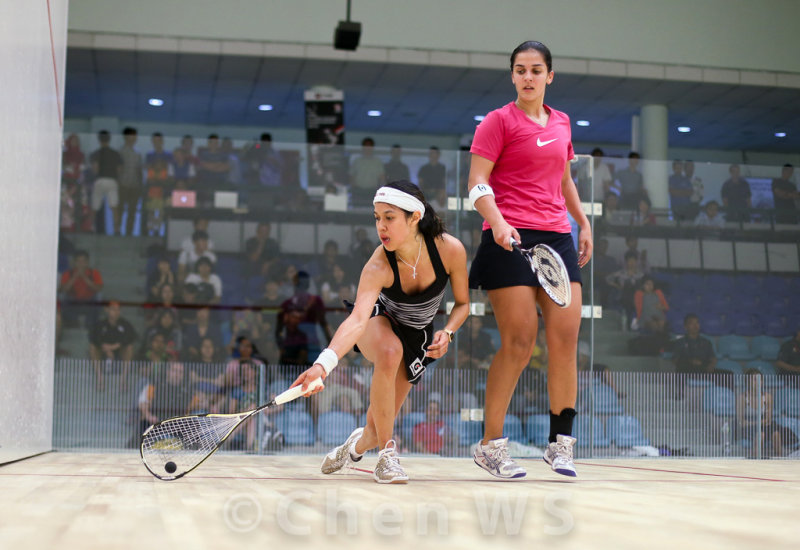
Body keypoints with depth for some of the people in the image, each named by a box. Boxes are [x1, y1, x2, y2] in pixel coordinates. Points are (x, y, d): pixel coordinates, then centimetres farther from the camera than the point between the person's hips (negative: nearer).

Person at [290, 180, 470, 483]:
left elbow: (462, 303, -9)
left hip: (419, 336, 2)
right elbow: (358, 320, -49)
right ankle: (387, 456, -24)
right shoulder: (378, 266, -35)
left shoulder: (450, 249, -28)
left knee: (378, 426, -1)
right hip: (380, 321, -2)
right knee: (390, 351, -41)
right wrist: (323, 364, -64)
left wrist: (447, 332, -29)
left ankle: (357, 445, 41)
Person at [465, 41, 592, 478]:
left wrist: (583, 222, 27)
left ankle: (560, 442, 8)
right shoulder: (499, 121, 1)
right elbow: (477, 183, -7)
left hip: (556, 238, 6)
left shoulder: (561, 123, 18)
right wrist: (497, 222, -22)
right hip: (511, 240, -6)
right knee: (519, 343, -10)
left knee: (566, 337, -2)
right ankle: (490, 445, 1)